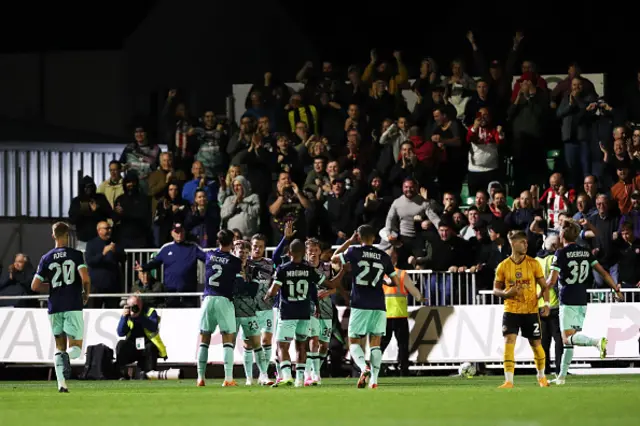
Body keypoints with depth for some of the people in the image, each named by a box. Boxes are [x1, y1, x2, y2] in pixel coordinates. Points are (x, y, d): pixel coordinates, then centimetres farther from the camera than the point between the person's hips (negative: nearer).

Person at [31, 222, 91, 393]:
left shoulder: (46, 258, 5)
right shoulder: (76, 255, -2)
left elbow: (35, 286, 3)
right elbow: (85, 278, -14)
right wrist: (86, 294, 5)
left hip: (55, 308, 3)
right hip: (73, 305, -3)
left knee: (59, 346, 14)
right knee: (76, 347, 2)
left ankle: (61, 383, -1)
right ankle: (67, 357, -34)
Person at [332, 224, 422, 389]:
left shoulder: (354, 252, -1)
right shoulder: (384, 256, 8)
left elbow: (334, 258, 16)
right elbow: (396, 282, 12)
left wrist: (349, 241, 21)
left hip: (360, 305, -3)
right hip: (379, 306, 3)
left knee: (354, 341, 5)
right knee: (375, 343, 7)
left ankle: (364, 368, -22)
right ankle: (374, 379, -5)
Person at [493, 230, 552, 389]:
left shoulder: (533, 263, -1)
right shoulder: (503, 266, -1)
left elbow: (544, 286, 4)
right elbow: (496, 290, 6)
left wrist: (546, 303, -11)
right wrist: (507, 293, -15)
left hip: (531, 310, 0)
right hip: (511, 310, 0)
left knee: (536, 344, 7)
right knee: (509, 342, -15)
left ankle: (542, 377, 30)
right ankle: (509, 380, -15)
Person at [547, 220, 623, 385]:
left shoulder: (561, 254, -8)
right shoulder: (586, 252, 8)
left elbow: (552, 281, -12)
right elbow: (603, 272, 6)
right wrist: (616, 289, 14)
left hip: (568, 301, -6)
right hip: (582, 300, 6)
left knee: (567, 339, -10)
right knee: (569, 340, 13)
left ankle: (597, 342, -36)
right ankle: (562, 376, 16)